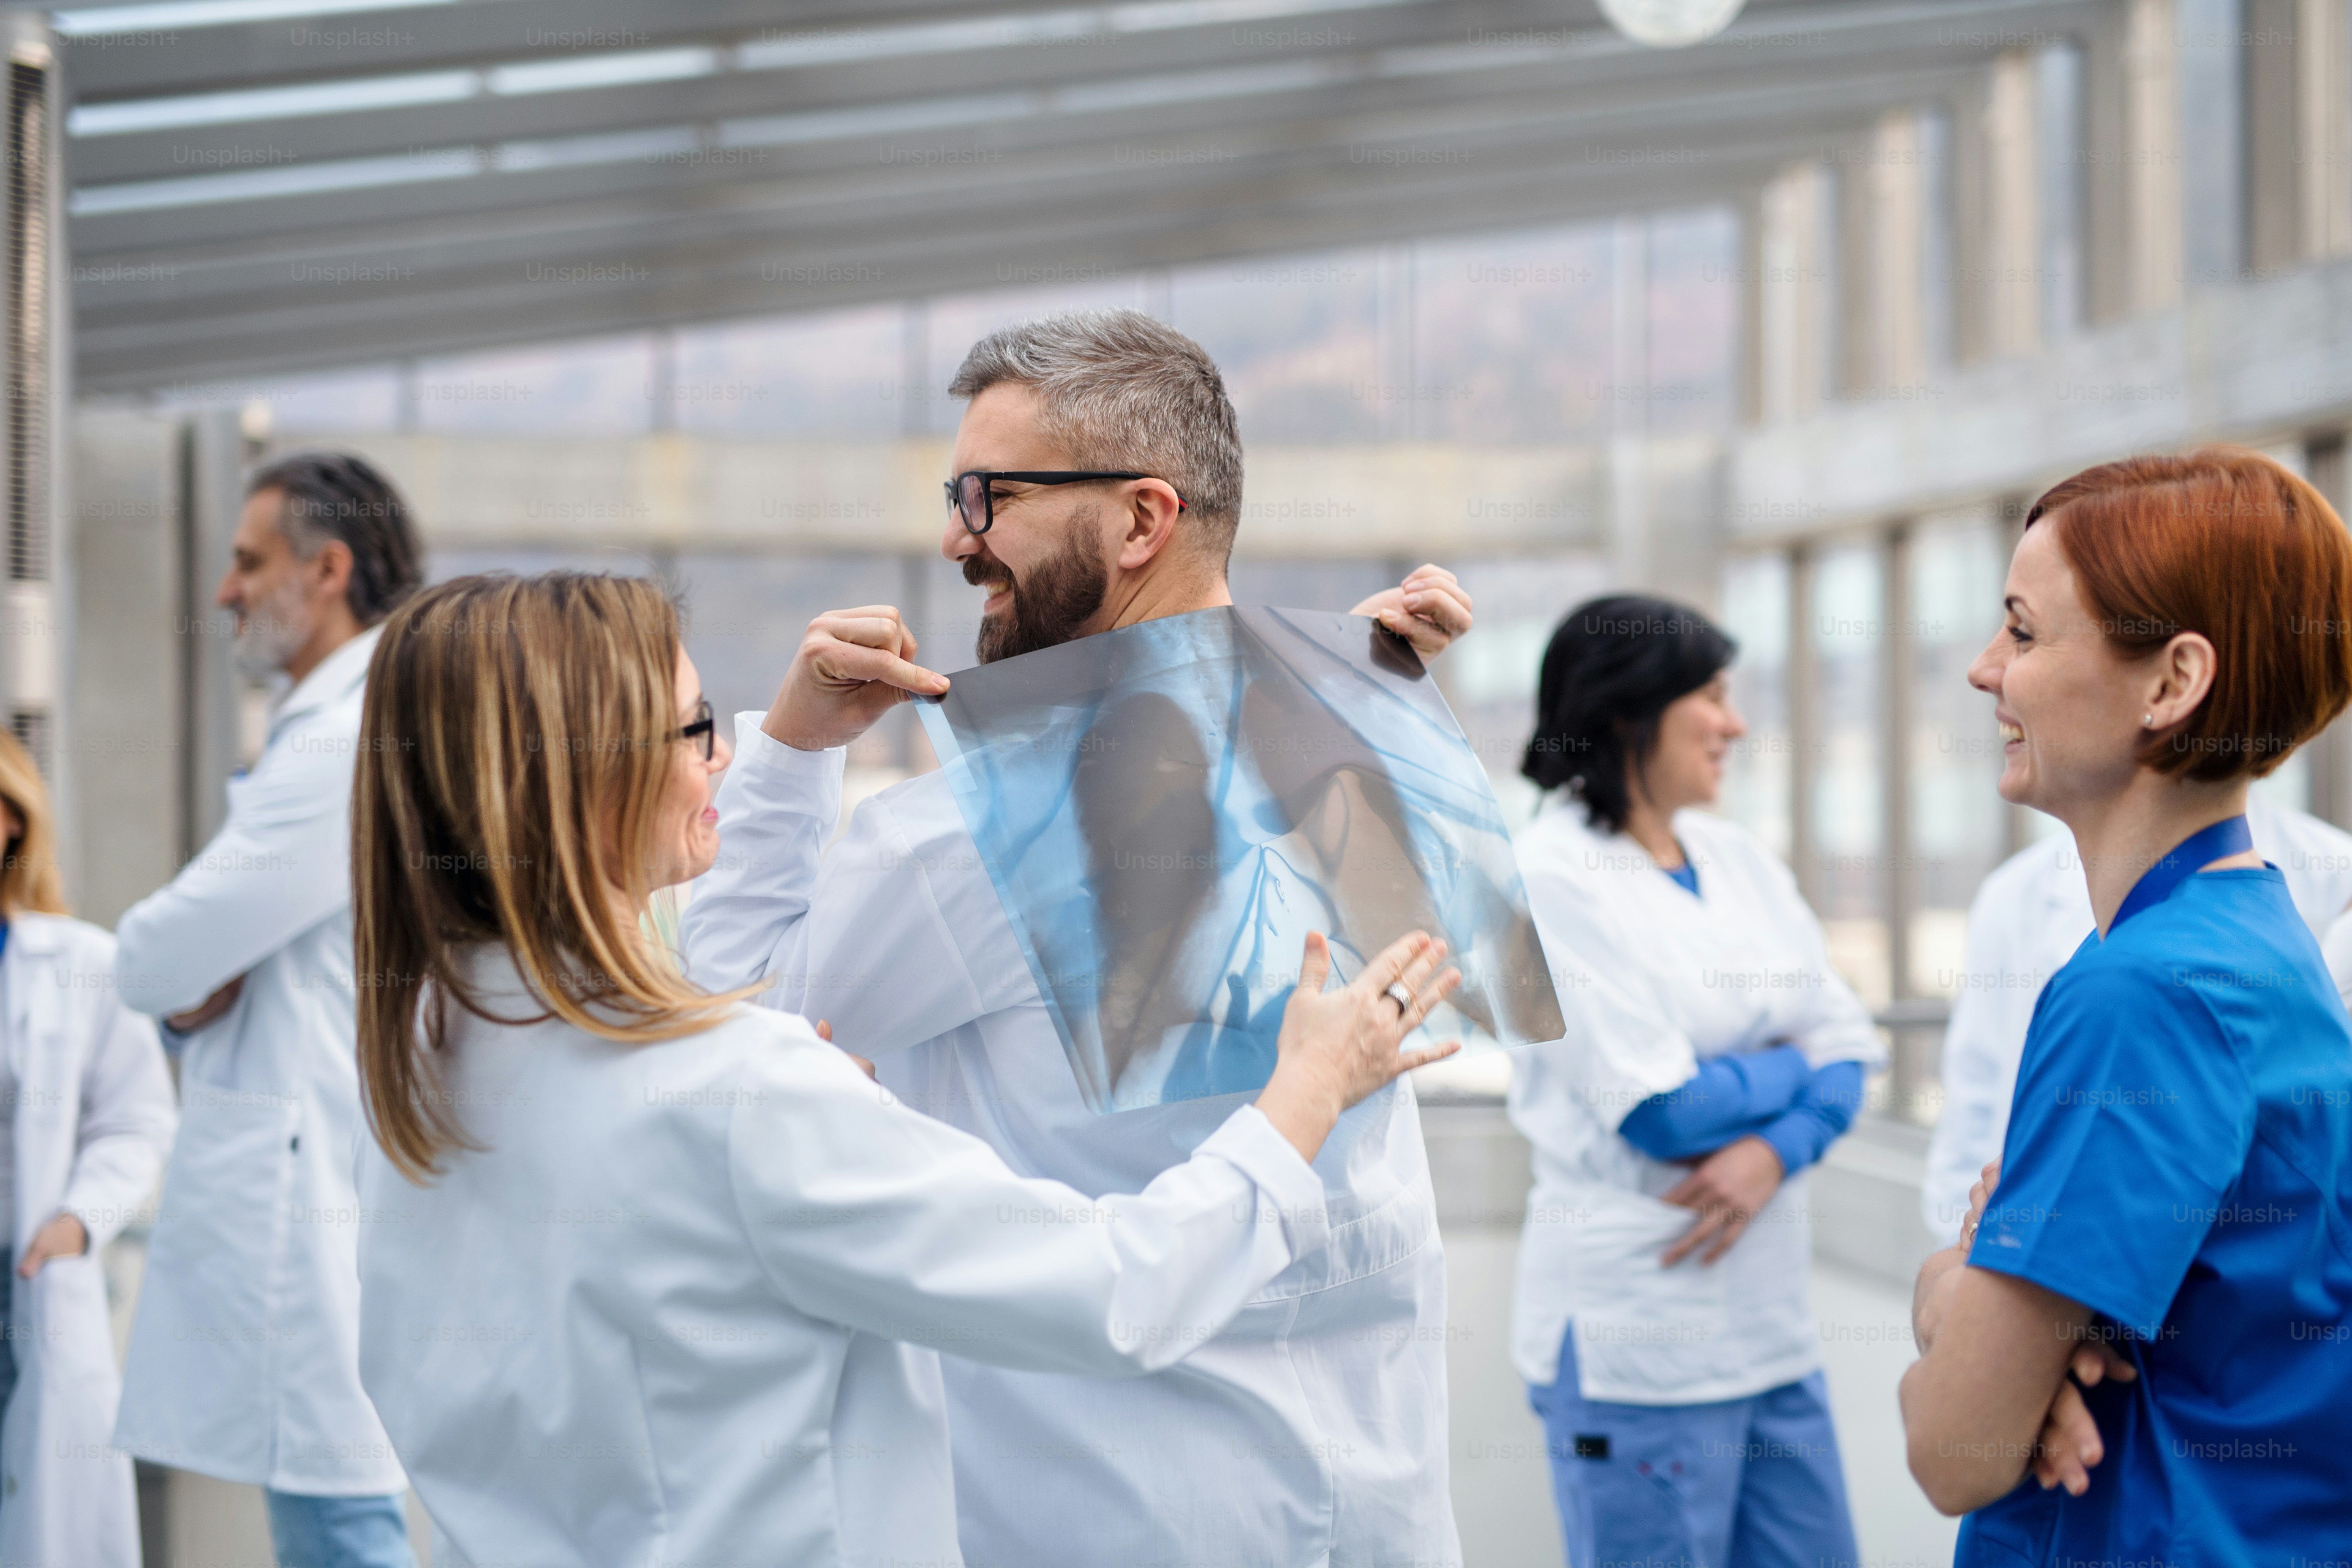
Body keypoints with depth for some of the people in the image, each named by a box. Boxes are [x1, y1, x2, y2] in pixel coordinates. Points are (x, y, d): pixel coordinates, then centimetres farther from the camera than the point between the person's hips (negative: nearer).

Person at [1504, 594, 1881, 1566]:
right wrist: (1793, 1068, 0)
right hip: (1637, 1336, -7)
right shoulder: (1552, 877, -11)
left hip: (1770, 1321, 7)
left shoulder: (1737, 858, 10)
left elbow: (1847, 1040, 6)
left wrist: (1777, 1149, -13)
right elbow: (1660, 1111, -17)